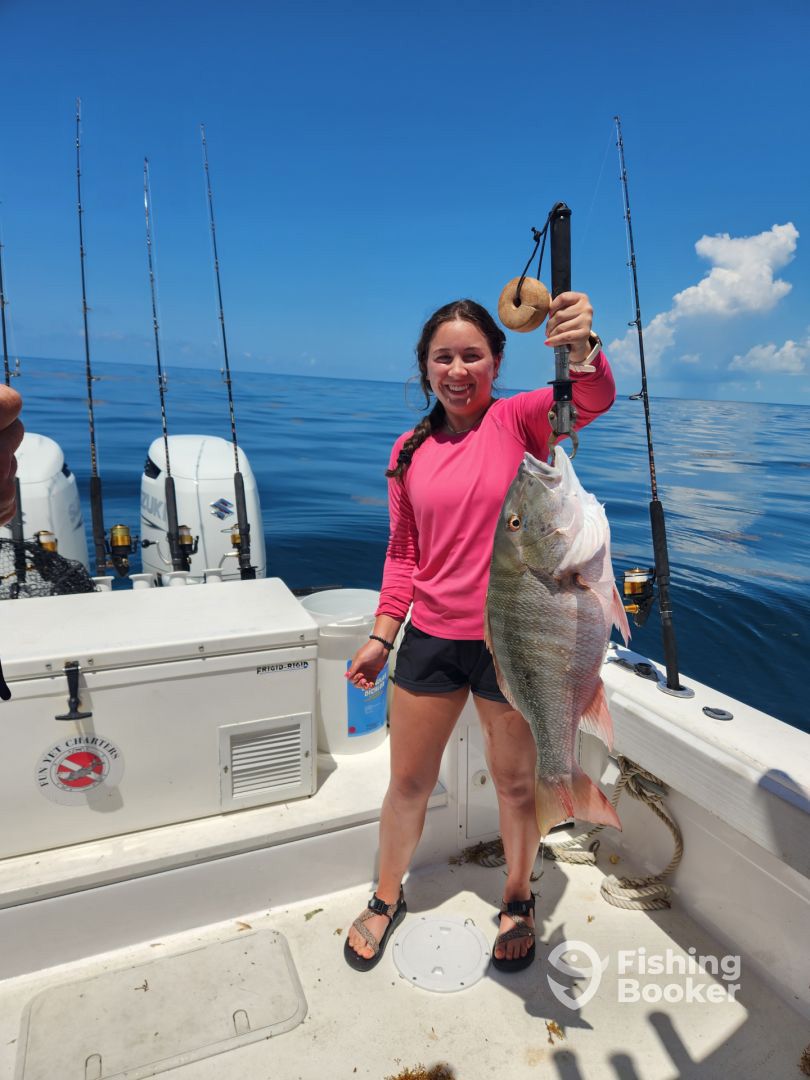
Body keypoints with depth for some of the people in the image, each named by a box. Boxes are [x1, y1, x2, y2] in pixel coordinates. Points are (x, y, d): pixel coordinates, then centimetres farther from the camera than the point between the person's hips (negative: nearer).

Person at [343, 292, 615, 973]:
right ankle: (387, 899, 44)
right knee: (408, 783, 16)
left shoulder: (519, 420, -6)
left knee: (516, 782, 16)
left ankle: (519, 899, 45)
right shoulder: (410, 451, 5)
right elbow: (404, 552, 10)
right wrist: (382, 636, 6)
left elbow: (593, 400, -27)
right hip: (430, 637, 3)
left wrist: (582, 347, -48)